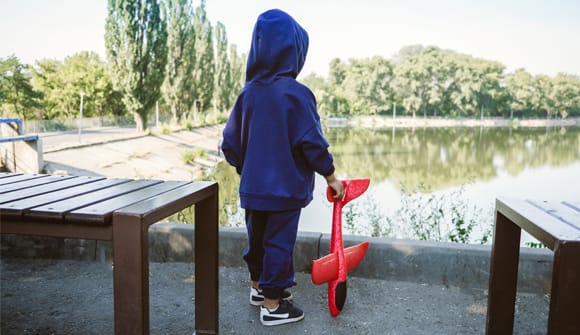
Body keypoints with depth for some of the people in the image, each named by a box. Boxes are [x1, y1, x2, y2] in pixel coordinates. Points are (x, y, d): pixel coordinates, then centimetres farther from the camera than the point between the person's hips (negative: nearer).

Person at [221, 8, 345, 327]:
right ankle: (272, 306, 17)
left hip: (252, 186, 6)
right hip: (285, 187, -6)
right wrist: (331, 177, -4)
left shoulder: (247, 93, 1)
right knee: (279, 242, 5)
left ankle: (259, 287, 39)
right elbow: (312, 142, -17)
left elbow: (230, 143, 5)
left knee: (257, 238, 20)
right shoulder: (296, 93, -16)